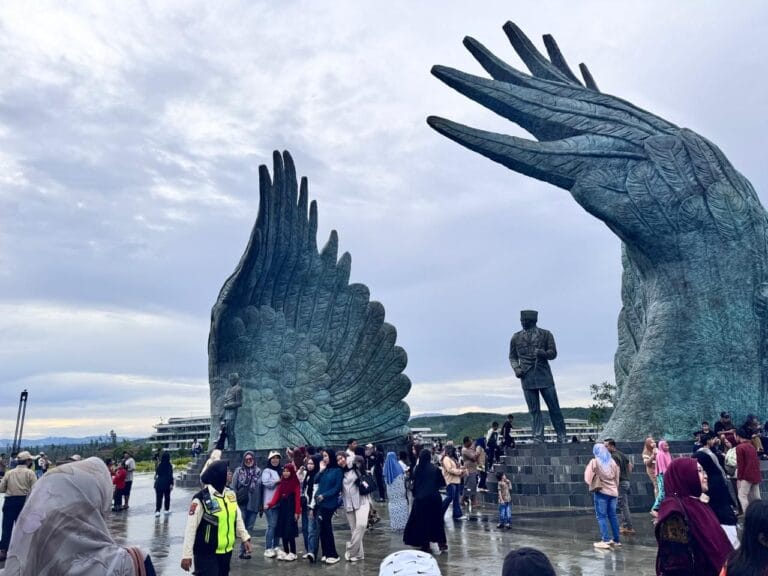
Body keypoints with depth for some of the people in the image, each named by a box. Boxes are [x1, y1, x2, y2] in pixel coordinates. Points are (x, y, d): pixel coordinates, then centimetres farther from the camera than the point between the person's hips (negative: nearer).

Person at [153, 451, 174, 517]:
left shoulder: (159, 465, 0)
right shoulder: (169, 465, -9)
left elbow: (156, 473, 6)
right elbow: (170, 475, -11)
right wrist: (171, 484, -10)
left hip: (159, 482, 2)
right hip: (166, 483, -2)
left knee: (158, 497, 4)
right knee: (167, 496, 12)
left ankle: (157, 511, -6)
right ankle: (167, 510, 18)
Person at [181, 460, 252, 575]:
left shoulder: (230, 495, 2)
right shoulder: (201, 499, -19)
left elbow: (237, 518, 14)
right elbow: (191, 528, -16)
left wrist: (245, 537, 11)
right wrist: (187, 555, -15)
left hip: (226, 551, 7)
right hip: (207, 553, -7)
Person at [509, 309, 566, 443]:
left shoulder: (546, 334, 6)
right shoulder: (516, 338, 10)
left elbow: (553, 353, 4)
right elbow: (512, 357, 16)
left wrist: (543, 353, -17)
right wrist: (516, 368, -2)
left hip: (544, 375, -1)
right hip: (527, 377, 1)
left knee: (554, 407, 1)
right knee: (534, 410, 2)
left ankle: (561, 436, 10)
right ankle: (538, 438, 6)